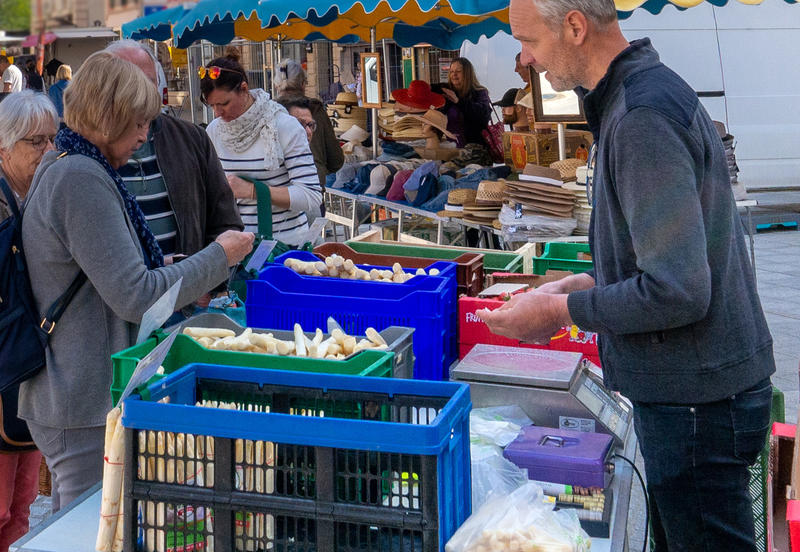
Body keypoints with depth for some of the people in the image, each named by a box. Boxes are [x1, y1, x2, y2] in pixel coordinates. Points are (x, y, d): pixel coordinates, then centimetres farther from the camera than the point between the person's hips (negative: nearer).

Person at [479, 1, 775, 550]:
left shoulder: (643, 116, -23)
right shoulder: (649, 89, 10)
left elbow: (677, 292, -27)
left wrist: (562, 310, -15)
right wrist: (588, 284, 11)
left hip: (698, 400, -10)